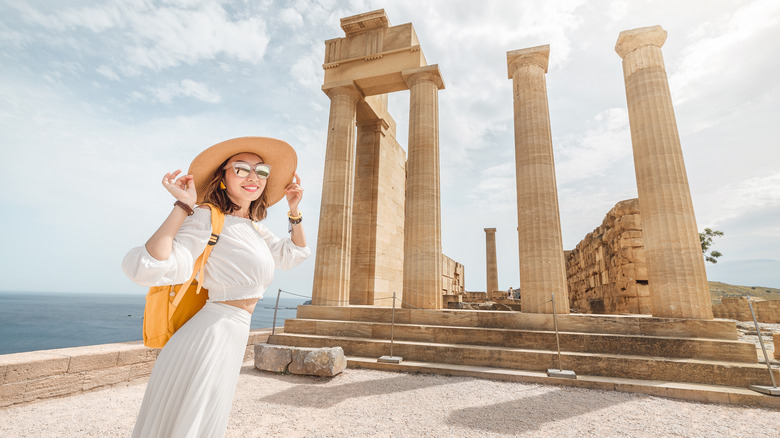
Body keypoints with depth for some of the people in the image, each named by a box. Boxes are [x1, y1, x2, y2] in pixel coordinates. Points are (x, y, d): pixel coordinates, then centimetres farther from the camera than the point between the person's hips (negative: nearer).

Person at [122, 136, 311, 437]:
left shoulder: (253, 225, 10)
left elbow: (291, 256, 20)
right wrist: (183, 206, -23)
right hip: (210, 337, -9)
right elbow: (149, 269, -29)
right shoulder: (207, 218, -15)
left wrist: (294, 211, 11)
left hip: (232, 336, 9)